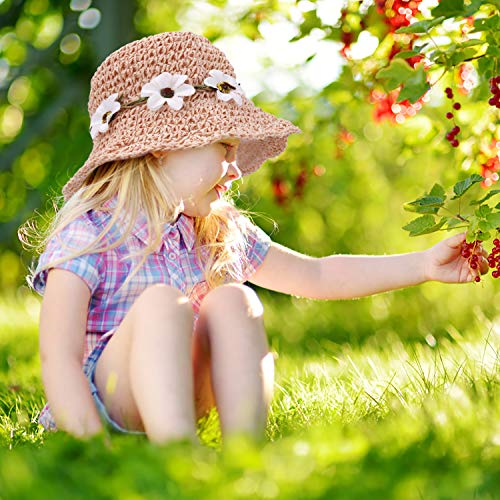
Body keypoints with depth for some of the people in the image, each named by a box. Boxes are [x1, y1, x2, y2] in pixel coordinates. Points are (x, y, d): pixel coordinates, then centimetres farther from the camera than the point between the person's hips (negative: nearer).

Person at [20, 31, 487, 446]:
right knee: (162, 302, -30)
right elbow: (59, 359, -19)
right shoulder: (88, 233, -12)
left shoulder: (220, 235, 9)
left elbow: (317, 275, 19)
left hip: (179, 401, 6)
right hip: (102, 409, -6)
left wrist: (423, 264, 14)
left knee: (233, 301, -18)